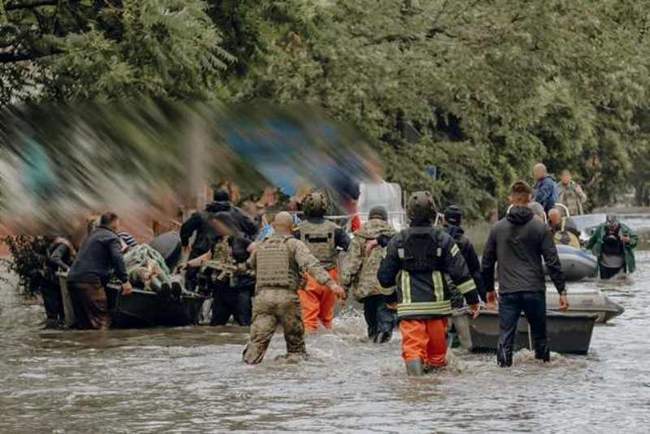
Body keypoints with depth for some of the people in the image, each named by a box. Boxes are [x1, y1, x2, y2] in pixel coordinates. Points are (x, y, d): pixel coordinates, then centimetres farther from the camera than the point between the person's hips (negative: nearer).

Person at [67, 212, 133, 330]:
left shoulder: (93, 235, 28)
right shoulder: (111, 237, 0)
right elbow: (117, 259, -14)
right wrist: (125, 280, -16)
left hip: (73, 279, 9)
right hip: (89, 281, -9)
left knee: (83, 323, 11)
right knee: (101, 323, -11)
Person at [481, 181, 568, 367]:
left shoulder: (498, 228, 4)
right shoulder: (540, 228, -2)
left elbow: (487, 262, 11)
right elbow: (552, 262, -4)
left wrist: (489, 289, 24)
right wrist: (562, 291, 1)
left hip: (507, 292, 1)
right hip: (534, 291, -1)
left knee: (505, 338, 2)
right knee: (539, 336, 12)